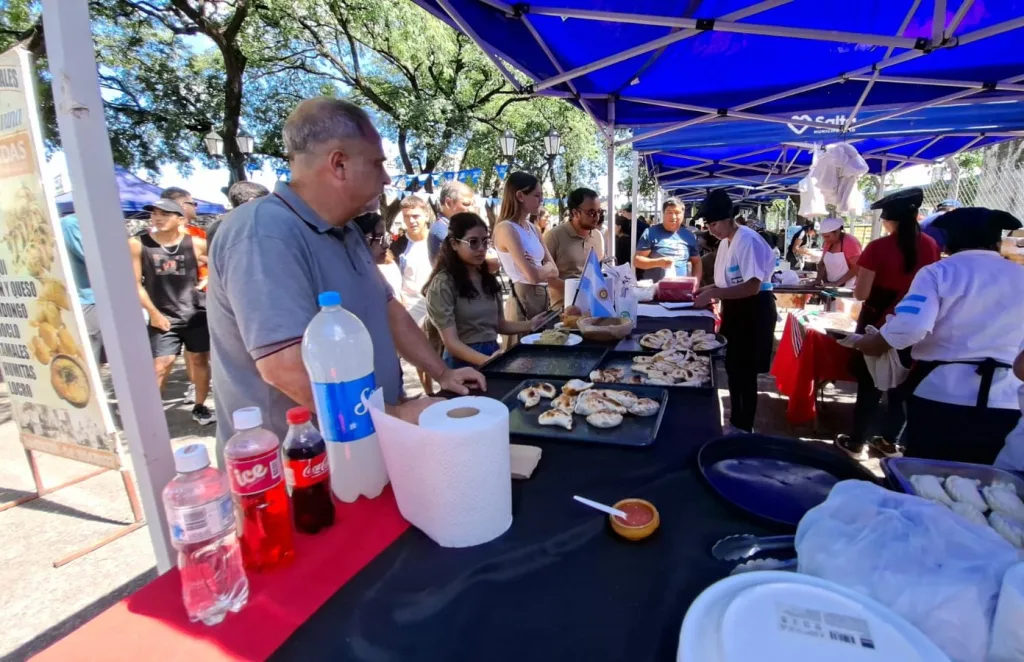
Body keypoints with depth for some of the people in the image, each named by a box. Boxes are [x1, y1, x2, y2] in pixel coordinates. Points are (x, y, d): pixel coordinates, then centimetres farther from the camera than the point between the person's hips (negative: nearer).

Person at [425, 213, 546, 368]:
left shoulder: (489, 279, 11)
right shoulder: (443, 284, -10)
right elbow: (451, 342, -15)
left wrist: (529, 325, 2)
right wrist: (487, 361, -28)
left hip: (494, 354, 6)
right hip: (464, 361, -6)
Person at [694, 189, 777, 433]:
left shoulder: (747, 240, -20)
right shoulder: (725, 241, 9)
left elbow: (752, 286, -27)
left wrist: (714, 294, -28)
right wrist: (709, 290, 0)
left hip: (753, 311, -9)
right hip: (735, 310, 9)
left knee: (745, 372, 1)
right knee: (732, 368, 17)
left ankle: (745, 428, 17)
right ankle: (735, 421, 32)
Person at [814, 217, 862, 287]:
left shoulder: (851, 243, -13)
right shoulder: (828, 243, 6)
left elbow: (856, 268, -16)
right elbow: (822, 263, 14)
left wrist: (837, 283, -21)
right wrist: (819, 280, -2)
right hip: (831, 287, 6)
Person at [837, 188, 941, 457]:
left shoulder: (877, 248, -17)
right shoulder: (931, 246, -2)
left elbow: (860, 294, -17)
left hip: (879, 324, -4)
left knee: (869, 384, 6)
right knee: (901, 385, 16)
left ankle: (856, 442, 16)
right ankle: (889, 440, 27)